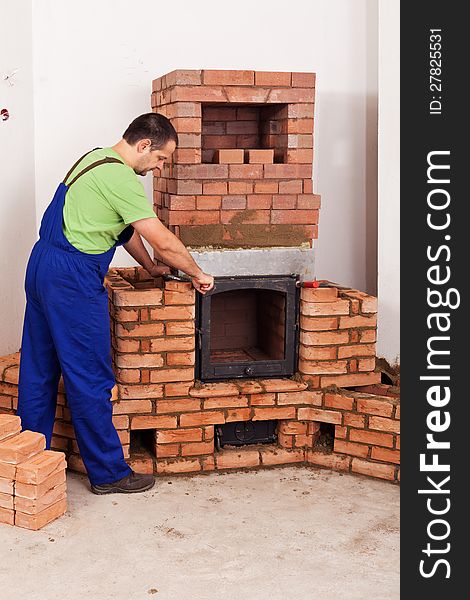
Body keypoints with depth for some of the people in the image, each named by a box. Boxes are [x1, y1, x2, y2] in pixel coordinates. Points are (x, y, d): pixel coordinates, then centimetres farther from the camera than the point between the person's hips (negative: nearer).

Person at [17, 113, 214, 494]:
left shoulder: (96, 159, 15)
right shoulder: (121, 178, -16)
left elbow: (127, 230, 22)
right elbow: (164, 241, -15)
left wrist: (151, 268, 24)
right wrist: (197, 274, -1)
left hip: (42, 266, 10)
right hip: (73, 280, -10)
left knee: (39, 371, 15)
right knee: (90, 379, -1)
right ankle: (109, 473, 10)